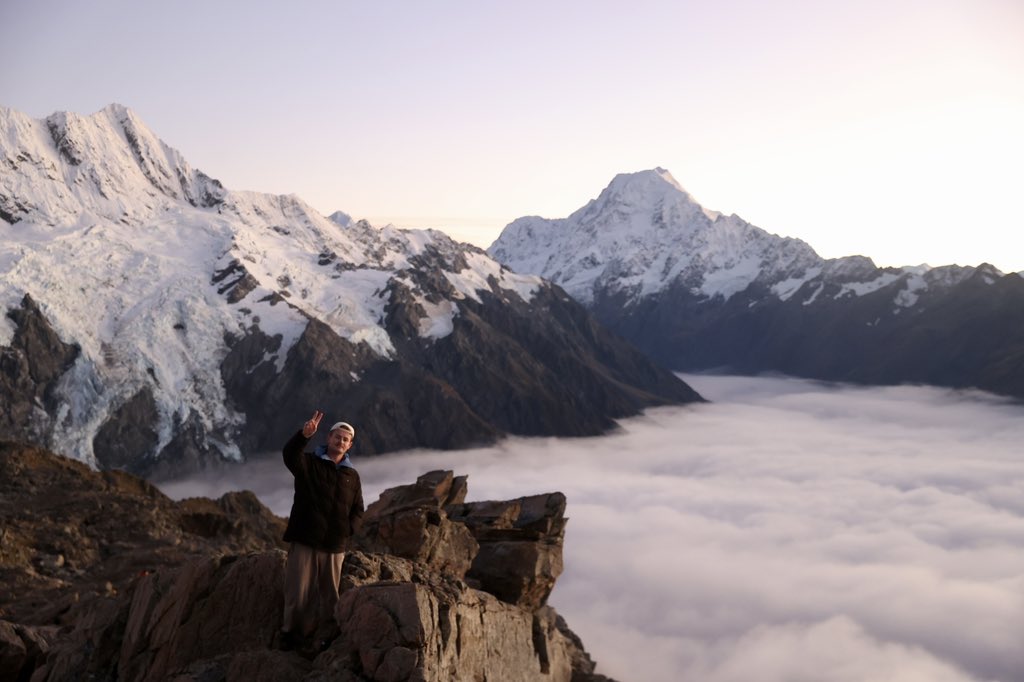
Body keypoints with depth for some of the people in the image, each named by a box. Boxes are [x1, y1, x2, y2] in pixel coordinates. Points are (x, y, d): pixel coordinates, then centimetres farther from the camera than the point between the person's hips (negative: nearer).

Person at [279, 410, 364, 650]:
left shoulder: (352, 475, 13)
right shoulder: (309, 462, 1)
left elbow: (358, 510, 18)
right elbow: (290, 455, -22)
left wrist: (348, 529, -2)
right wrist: (304, 435, -41)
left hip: (335, 545, 4)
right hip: (304, 540, -3)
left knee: (329, 595, 10)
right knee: (298, 593, -2)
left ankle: (327, 638, 21)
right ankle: (291, 637, 11)